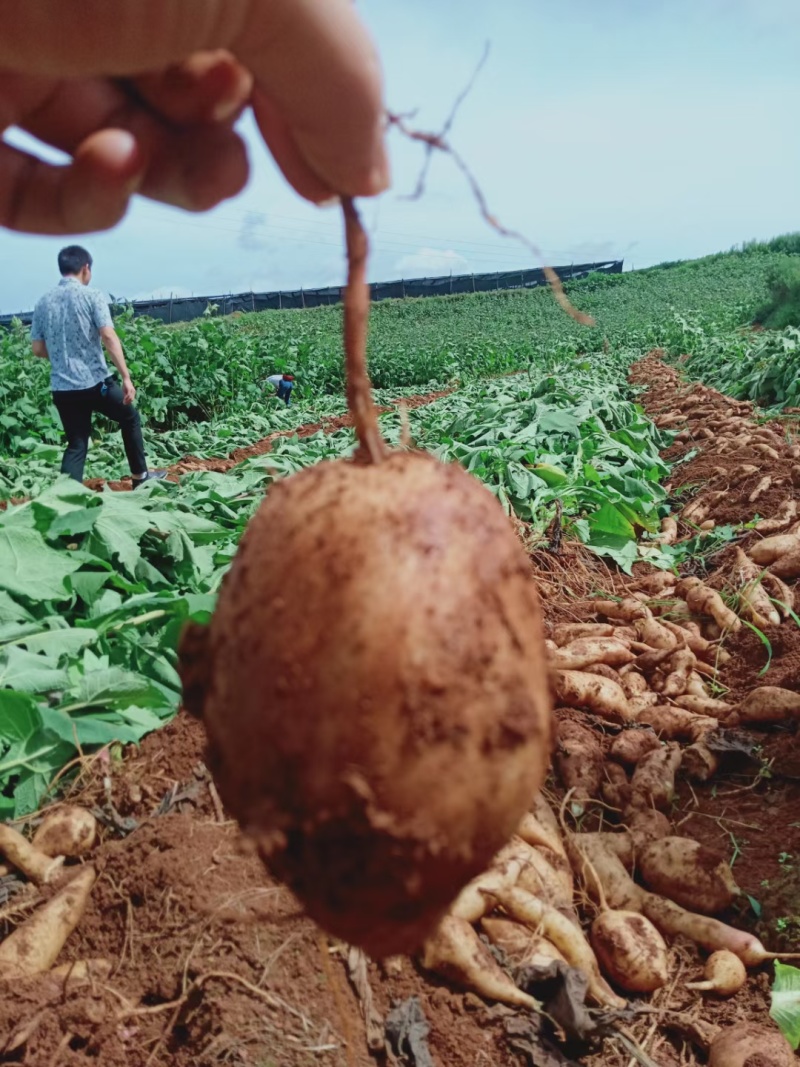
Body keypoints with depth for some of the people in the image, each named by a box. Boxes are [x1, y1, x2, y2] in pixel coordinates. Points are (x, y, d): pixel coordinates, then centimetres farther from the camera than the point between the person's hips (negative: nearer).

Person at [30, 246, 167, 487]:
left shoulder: (43, 302, 9)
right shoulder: (92, 296, -5)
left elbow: (38, 349, 9)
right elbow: (108, 337, -17)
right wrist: (126, 378, -18)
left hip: (62, 388, 4)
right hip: (95, 382, -4)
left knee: (76, 444, 13)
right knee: (130, 418, 21)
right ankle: (140, 476, 30)